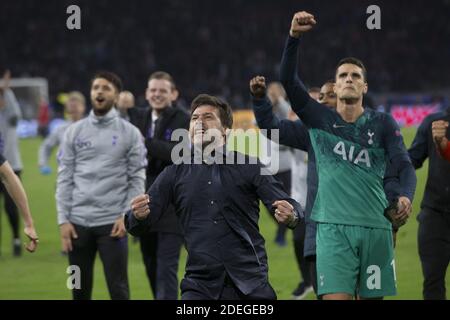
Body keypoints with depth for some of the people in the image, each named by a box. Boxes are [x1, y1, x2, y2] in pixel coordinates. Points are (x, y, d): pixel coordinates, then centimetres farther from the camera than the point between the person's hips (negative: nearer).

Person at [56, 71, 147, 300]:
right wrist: (63, 220, -2)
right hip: (78, 221, 2)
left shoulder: (130, 133, 2)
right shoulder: (74, 132, 7)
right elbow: (64, 178, 5)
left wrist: (126, 216, -11)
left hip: (112, 223, -2)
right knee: (80, 287, 8)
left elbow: (137, 179, 0)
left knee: (118, 287, -5)